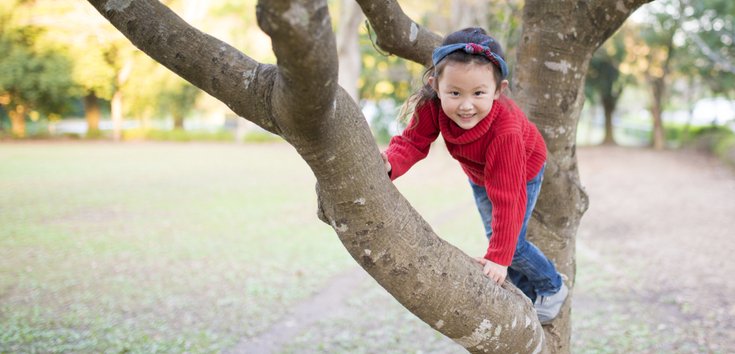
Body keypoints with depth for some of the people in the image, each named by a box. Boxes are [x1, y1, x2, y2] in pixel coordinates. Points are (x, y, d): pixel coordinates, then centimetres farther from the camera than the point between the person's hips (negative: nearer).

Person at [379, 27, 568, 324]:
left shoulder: (505, 130, -48)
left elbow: (507, 198, -44)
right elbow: (413, 141, -30)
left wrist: (499, 257, -41)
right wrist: (389, 164, -54)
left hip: (523, 172, -5)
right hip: (478, 174, 5)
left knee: (513, 244, -9)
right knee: (495, 236, 14)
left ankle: (553, 288, 22)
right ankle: (528, 297, 38)